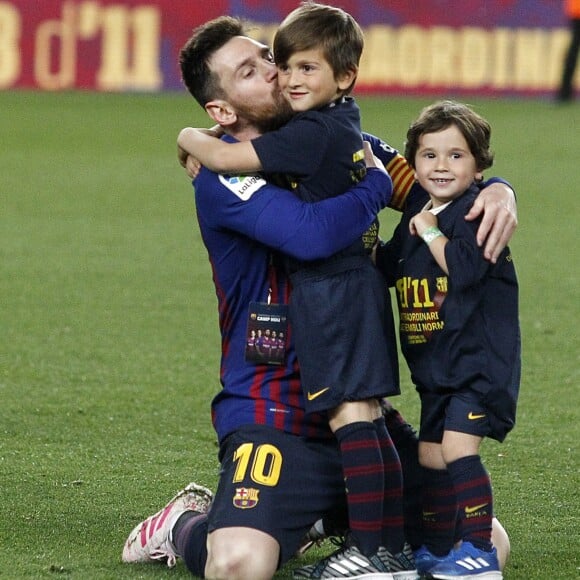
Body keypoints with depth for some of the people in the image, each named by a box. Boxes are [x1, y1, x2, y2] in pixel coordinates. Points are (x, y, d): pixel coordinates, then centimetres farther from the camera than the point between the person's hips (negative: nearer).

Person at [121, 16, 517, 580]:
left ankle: (332, 517, 26)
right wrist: (378, 181, -11)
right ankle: (186, 527, 6)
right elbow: (313, 234, -29)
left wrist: (496, 190, -12)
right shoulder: (223, 177, -12)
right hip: (274, 417, -7)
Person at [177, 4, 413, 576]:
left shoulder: (310, 134, -17)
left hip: (329, 288, -10)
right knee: (366, 418, 13)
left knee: (349, 415, -10)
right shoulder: (346, 125, 12)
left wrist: (189, 138, 0)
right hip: (360, 281, 10)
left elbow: (222, 158, -20)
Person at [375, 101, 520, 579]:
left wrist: (431, 233, -17)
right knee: (430, 455, 14)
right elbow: (386, 269, 22)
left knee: (457, 448, -18)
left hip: (480, 360, -9)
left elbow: (464, 268, -28)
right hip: (435, 367, 9)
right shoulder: (416, 214, 11)